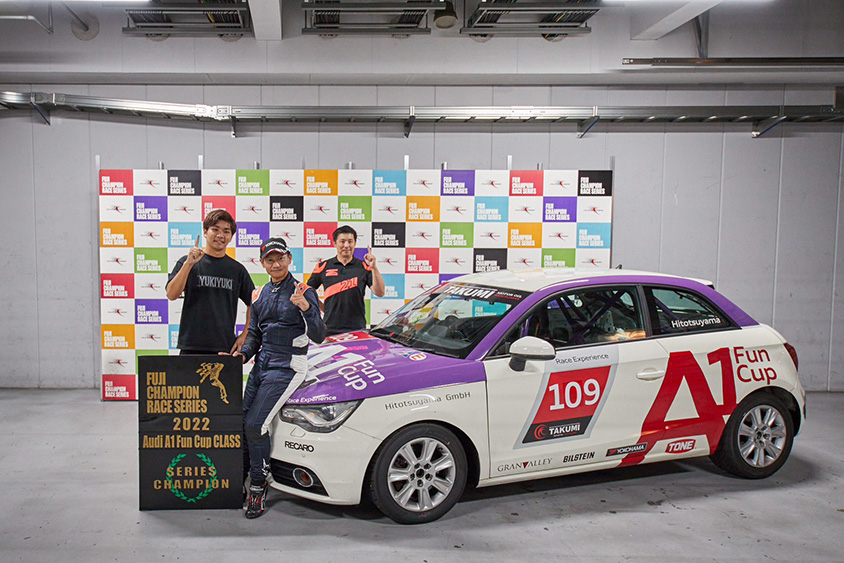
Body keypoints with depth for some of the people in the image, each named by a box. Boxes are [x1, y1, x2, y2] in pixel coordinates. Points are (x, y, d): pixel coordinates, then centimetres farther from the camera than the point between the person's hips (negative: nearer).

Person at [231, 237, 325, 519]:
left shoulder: (303, 292, -6)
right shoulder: (259, 295, 15)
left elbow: (318, 336, -15)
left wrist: (306, 308, -31)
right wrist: (244, 353, 3)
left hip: (287, 367, -6)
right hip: (261, 364, 7)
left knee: (255, 425, -15)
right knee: (242, 422, -1)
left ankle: (259, 488, -1)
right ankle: (238, 478, 15)